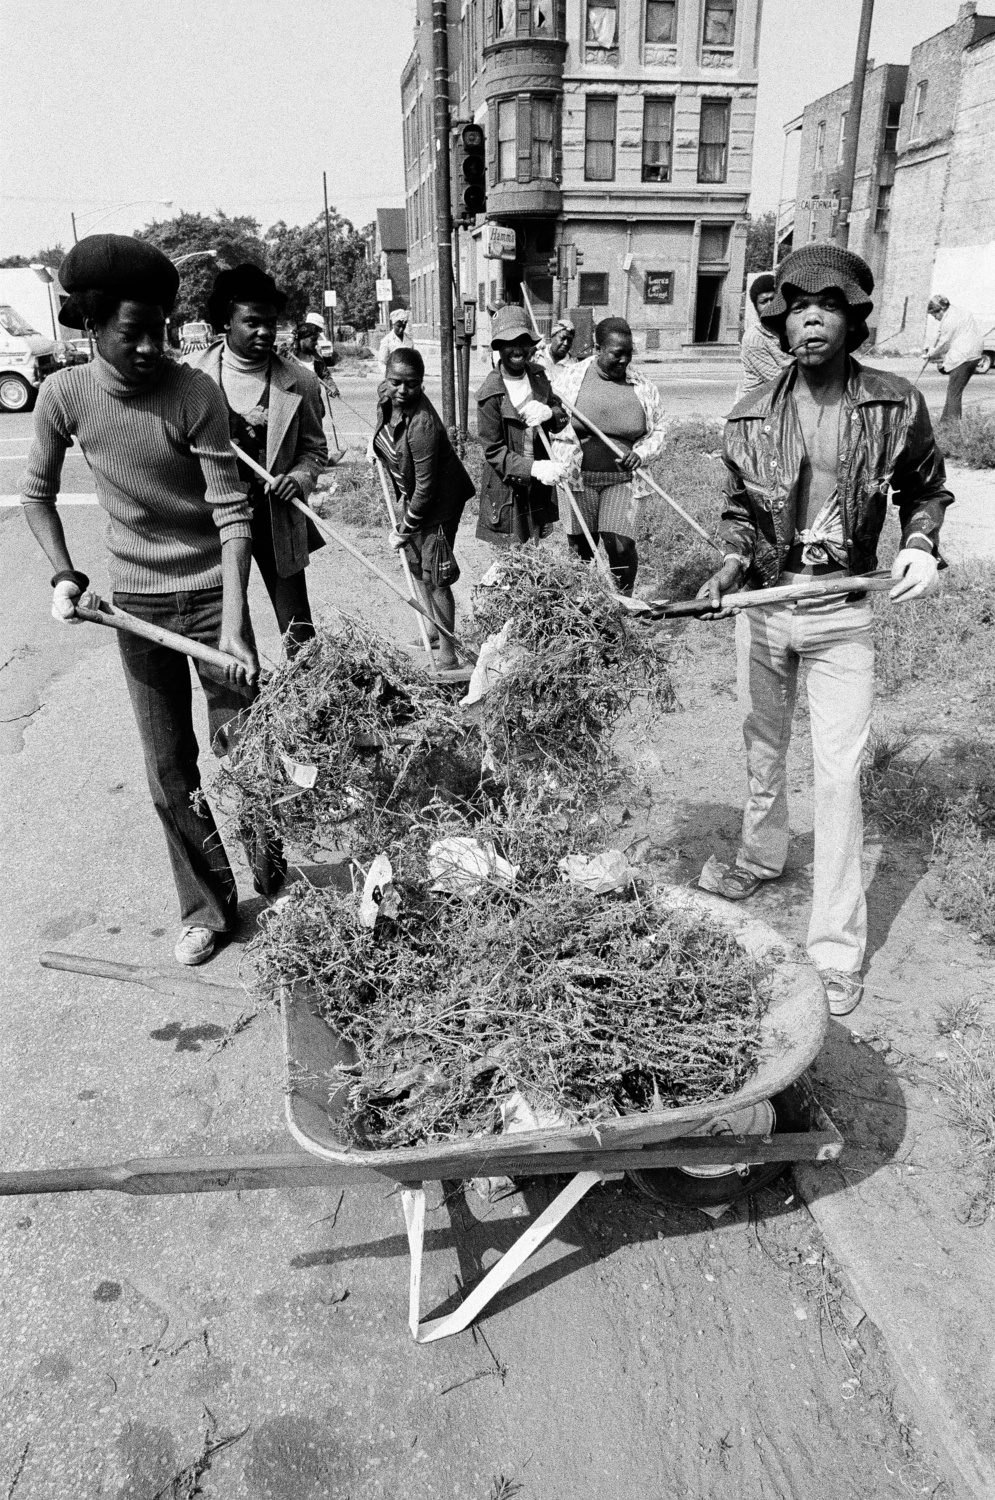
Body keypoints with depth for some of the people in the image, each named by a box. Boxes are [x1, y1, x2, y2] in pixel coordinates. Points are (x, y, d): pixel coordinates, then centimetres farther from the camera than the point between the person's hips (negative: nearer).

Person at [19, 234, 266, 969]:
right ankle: (208, 905, 24)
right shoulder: (65, 394, -6)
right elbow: (37, 493, 9)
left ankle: (279, 885, 24)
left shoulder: (194, 393, -15)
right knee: (169, 774, 8)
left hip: (211, 590, -3)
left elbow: (231, 512, -18)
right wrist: (64, 575, -4)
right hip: (134, 599, 3)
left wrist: (233, 627, -26)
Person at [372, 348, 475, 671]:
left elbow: (425, 489, -27)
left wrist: (404, 530, -18)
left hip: (438, 502, -9)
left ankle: (448, 656, 5)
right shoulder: (386, 396, -8)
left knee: (436, 579, -5)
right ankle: (432, 632, 37)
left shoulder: (422, 424, -32)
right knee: (415, 565, 19)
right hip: (411, 495, 9)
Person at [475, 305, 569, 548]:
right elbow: (493, 451, -16)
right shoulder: (491, 394, -16)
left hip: (539, 485, 6)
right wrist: (533, 469, -31)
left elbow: (563, 418, 7)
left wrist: (549, 413, -19)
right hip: (506, 486, -6)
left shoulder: (538, 376, 4)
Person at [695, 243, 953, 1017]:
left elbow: (927, 489, 8)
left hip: (842, 614, -2)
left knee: (839, 774, -5)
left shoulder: (896, 405, -7)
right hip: (762, 606, 3)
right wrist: (732, 564, -10)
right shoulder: (753, 414, -4)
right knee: (763, 750, 19)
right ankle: (760, 858, 45)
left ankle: (837, 952, 5)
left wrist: (921, 545, -10)